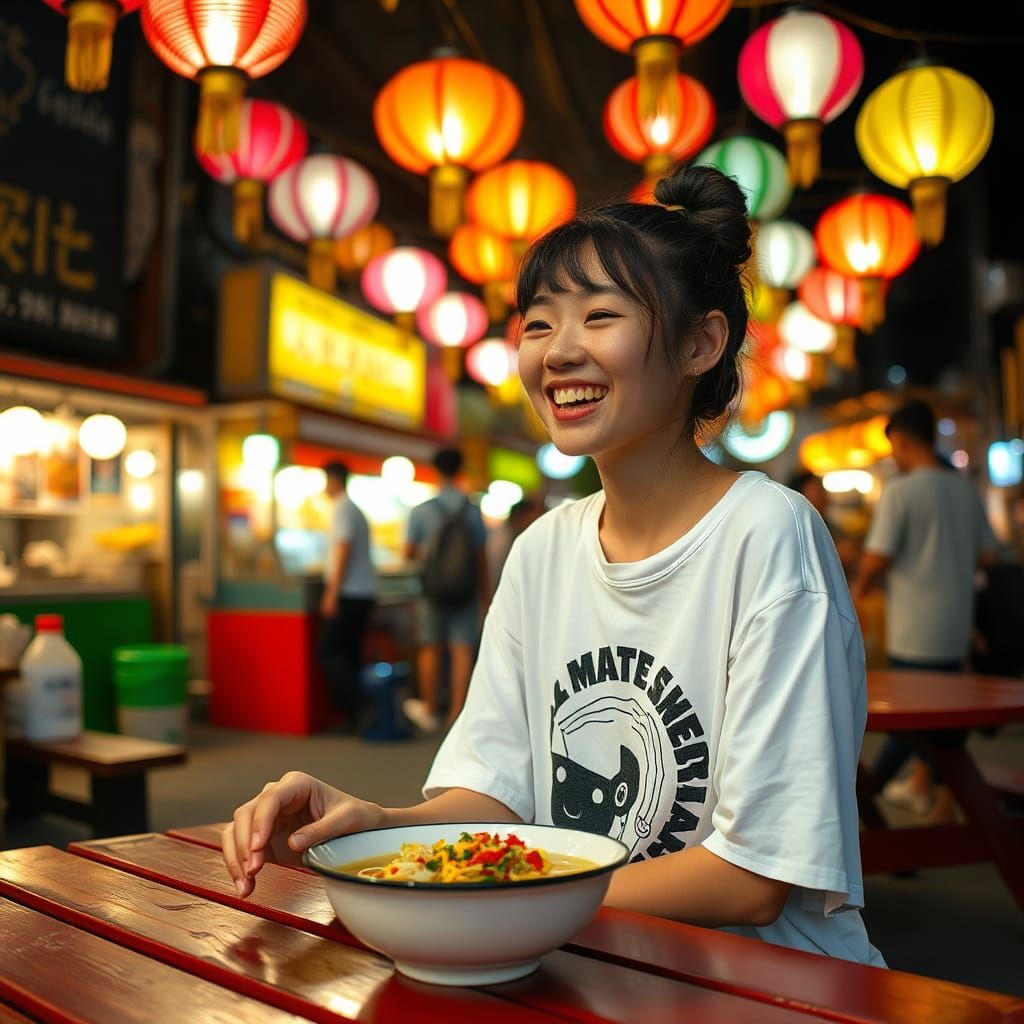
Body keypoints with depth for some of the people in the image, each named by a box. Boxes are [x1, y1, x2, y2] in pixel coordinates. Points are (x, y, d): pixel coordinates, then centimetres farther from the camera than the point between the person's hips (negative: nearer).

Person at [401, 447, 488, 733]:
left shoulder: (421, 511, -5)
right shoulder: (473, 511, -2)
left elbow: (409, 554, -1)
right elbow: (481, 556, 0)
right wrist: (484, 590, 11)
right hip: (466, 590, 0)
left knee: (431, 649, 12)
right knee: (462, 651, 2)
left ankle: (430, 710, 23)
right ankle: (457, 714, 1)